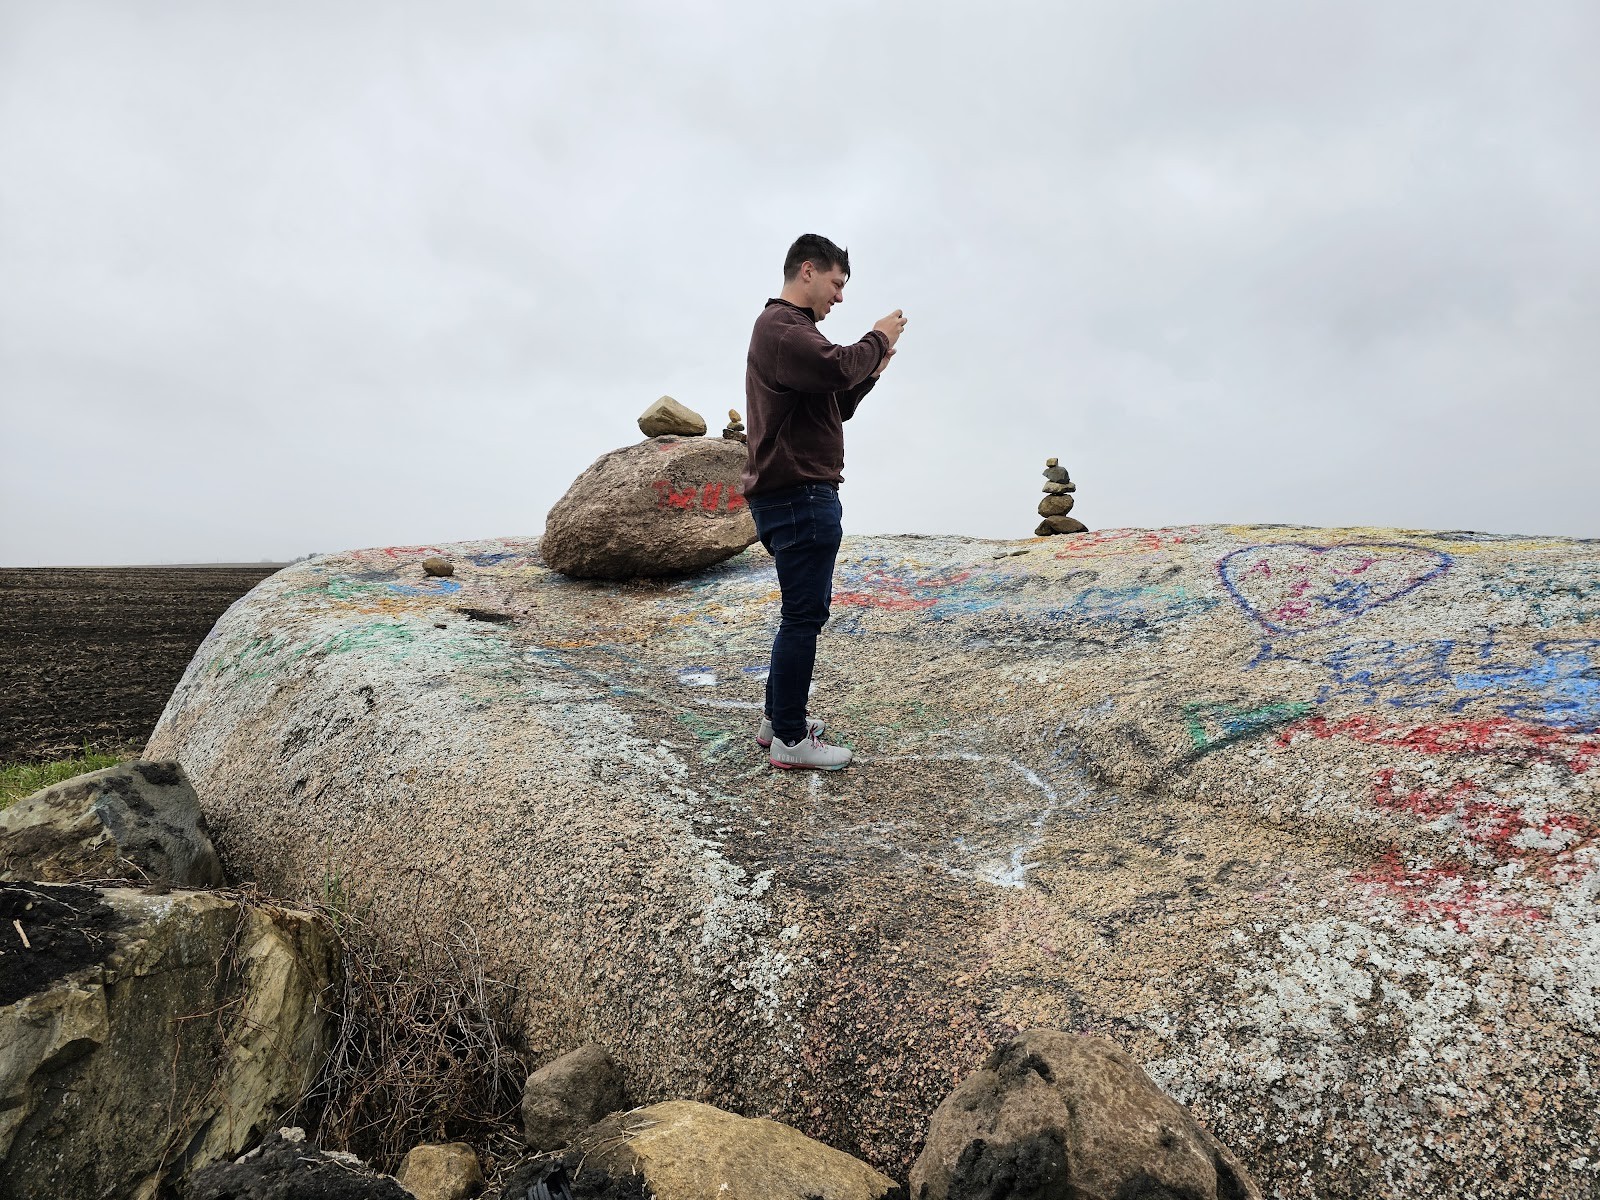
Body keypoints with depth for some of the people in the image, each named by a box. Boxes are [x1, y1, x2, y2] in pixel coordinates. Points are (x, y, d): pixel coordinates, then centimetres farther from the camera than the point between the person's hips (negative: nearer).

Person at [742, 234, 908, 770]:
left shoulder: (790, 328, 24)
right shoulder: (781, 326, -10)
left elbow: (833, 407, 23)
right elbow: (836, 366, -28)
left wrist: (871, 372, 9)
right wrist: (878, 338, -11)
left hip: (799, 494, 11)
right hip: (798, 494, -11)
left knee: (802, 610, 17)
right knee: (804, 614, -6)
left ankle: (777, 718, 26)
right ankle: (790, 739, 3)